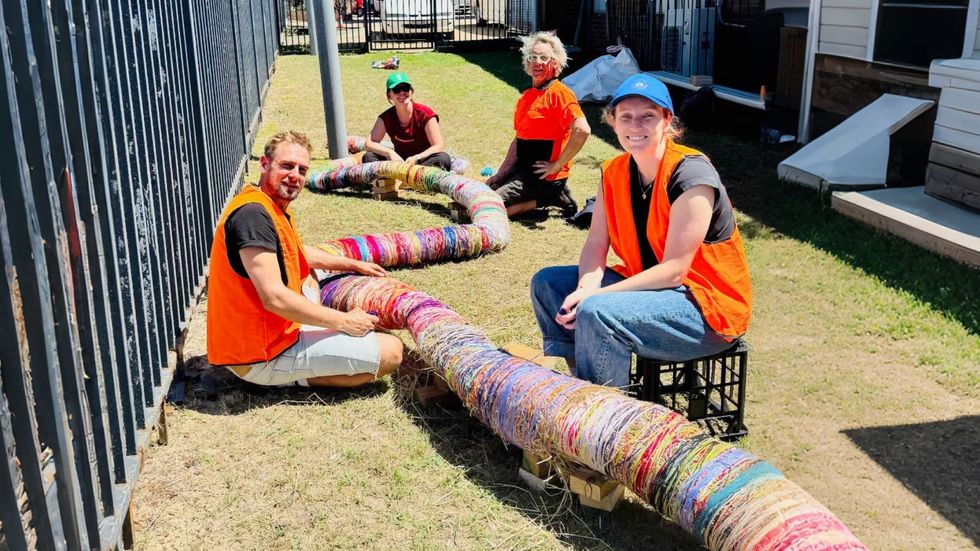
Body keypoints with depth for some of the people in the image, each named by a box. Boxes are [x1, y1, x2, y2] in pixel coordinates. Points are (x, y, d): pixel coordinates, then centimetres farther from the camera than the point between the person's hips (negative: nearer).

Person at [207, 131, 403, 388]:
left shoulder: (272, 209, 10)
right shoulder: (253, 213, -22)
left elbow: (302, 254, 31)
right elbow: (275, 298, -28)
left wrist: (353, 264, 31)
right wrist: (343, 321, -18)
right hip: (263, 357, -11)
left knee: (308, 280, 37)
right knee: (390, 351, -13)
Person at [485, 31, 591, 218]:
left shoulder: (559, 93, -13)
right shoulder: (526, 96, 15)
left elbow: (582, 130, -27)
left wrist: (557, 165, -21)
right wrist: (500, 174, 13)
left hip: (543, 175, -9)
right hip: (521, 168, 9)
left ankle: (549, 199, -3)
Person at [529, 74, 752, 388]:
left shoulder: (690, 174, -20)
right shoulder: (614, 173, 3)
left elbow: (674, 270, -23)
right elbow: (595, 244, 1)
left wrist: (594, 296, -26)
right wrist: (586, 289, -21)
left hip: (709, 307, -8)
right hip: (649, 284, 8)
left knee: (597, 313, -31)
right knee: (546, 283, 3)